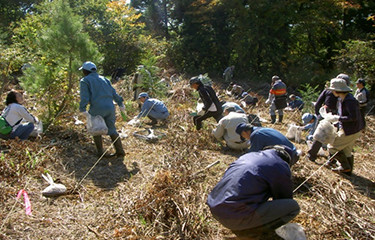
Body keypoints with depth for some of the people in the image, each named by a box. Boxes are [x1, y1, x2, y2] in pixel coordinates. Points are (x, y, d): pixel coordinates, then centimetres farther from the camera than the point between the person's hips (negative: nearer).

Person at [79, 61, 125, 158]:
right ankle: (120, 151, 11)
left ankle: (100, 152, 18)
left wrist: (83, 110, -13)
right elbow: (113, 92, 18)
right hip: (110, 107, 5)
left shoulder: (84, 81, 5)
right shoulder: (103, 78, 20)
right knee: (111, 129, 16)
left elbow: (84, 96, -10)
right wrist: (120, 103, 21)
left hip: (97, 109, -4)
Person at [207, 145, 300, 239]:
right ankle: (244, 230, 2)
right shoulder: (281, 167, 1)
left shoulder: (249, 155, 22)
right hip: (236, 217, -8)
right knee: (294, 206, 1)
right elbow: (286, 197, 16)